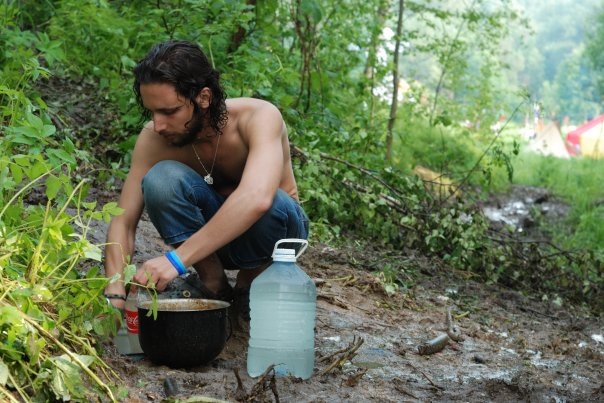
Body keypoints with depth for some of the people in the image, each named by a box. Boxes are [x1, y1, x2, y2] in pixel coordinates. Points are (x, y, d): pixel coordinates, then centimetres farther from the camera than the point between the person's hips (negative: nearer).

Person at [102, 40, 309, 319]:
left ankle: (250, 281, -6)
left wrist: (176, 259, -51)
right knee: (161, 178, -28)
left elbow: (257, 198, -47)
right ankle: (213, 284, -11)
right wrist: (115, 295, -32)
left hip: (263, 229, -2)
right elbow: (123, 221, -16)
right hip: (208, 235, 2)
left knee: (276, 204, -38)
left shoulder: (260, 116, -30)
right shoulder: (153, 139, -19)